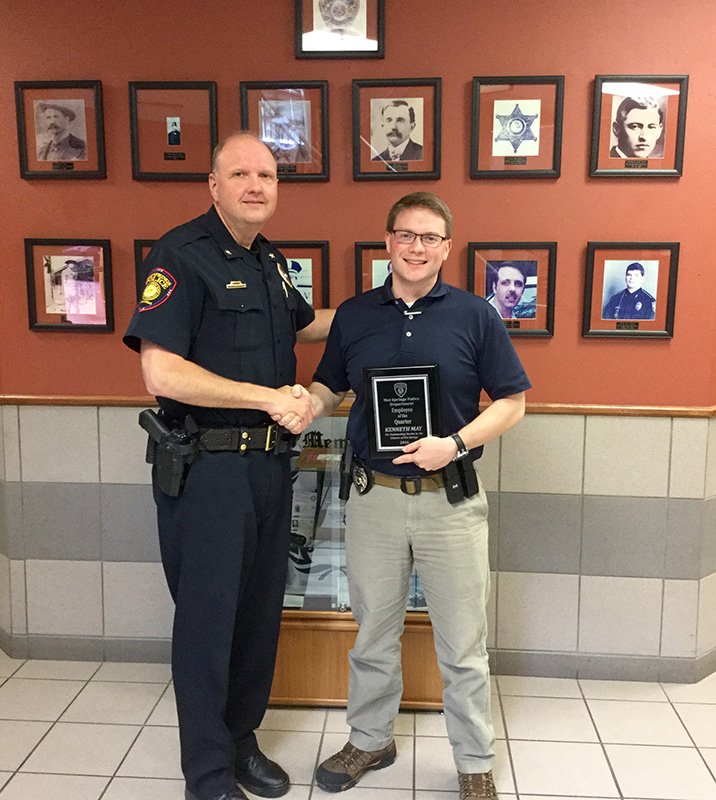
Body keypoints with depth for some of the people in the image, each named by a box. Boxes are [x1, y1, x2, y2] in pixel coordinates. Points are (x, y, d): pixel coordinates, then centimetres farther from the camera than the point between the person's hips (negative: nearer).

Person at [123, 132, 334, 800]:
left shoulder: (270, 261, 13)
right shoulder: (182, 255, -12)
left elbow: (306, 323, 32)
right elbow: (161, 373, -22)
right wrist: (270, 397, -21)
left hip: (268, 463, 8)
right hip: (205, 464, -8)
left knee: (260, 610, 16)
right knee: (208, 616, 3)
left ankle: (241, 742, 36)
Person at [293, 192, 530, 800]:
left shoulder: (475, 315, -3)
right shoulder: (353, 315, 5)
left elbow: (511, 402, -2)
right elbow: (329, 389, 14)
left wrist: (456, 443, -17)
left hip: (452, 499, -2)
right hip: (374, 496, 3)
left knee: (463, 645, 9)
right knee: (374, 635, 18)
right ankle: (371, 740, 39)